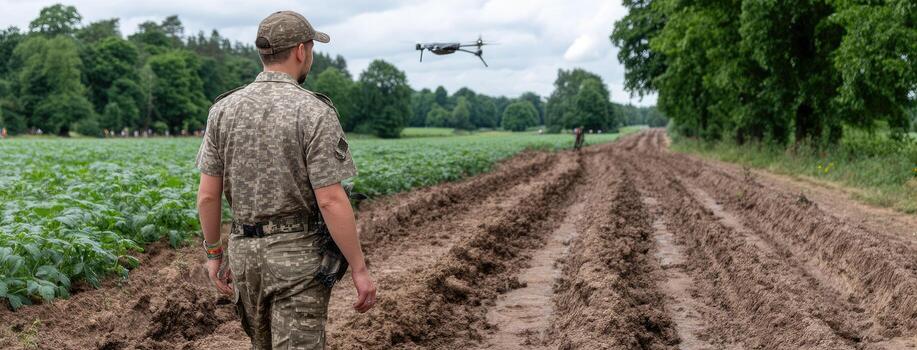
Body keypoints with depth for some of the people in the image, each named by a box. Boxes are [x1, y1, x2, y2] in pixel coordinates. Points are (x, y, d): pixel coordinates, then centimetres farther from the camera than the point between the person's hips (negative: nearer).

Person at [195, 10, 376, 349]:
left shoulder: (224, 109, 0)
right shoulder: (315, 113, -14)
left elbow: (207, 195, 2)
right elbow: (331, 201, -18)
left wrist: (214, 253, 14)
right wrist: (360, 269, -12)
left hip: (244, 251, 5)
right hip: (299, 256, -5)